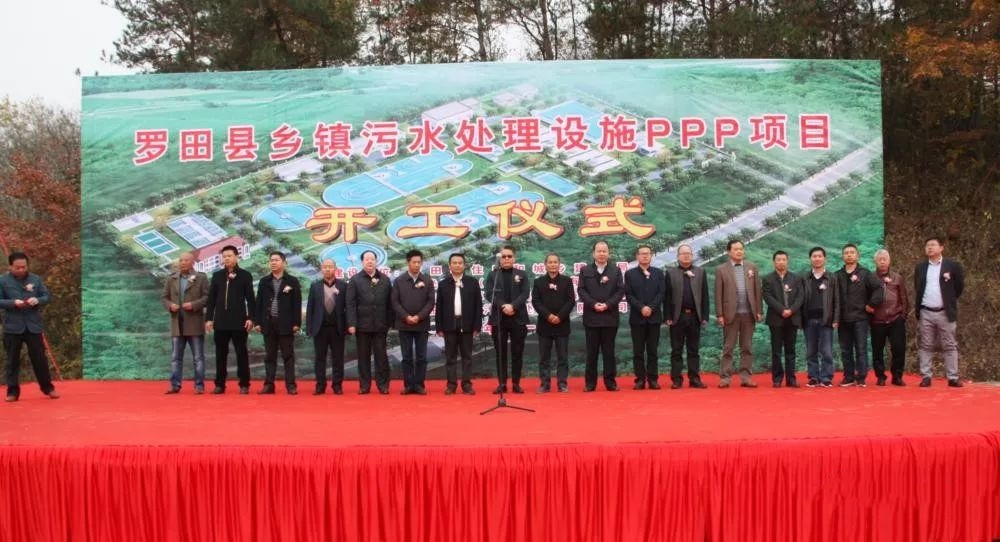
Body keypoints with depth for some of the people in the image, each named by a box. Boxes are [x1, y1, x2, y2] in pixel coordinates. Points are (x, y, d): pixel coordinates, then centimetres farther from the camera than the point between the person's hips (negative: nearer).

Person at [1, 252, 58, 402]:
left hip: (33, 325, 1)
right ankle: (12, 391, 14)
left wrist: (37, 300, -14)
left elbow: (47, 297, 7)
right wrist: (14, 303, -19)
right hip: (12, 326, -1)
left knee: (39, 358, 6)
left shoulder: (36, 279, 5)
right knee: (13, 360, 6)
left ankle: (48, 388, 17)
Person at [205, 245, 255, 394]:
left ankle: (244, 384, 5)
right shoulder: (217, 275, 10)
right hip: (220, 321, 3)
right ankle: (220, 384, 12)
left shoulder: (245, 275, 1)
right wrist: (208, 318, 3)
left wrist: (250, 317, -9)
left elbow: (250, 298, -1)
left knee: (241, 353, 1)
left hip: (239, 321, -3)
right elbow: (211, 299, 10)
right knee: (220, 354, 6)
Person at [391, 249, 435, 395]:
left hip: (422, 324, 0)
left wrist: (419, 317, -13)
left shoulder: (428, 281, 4)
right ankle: (408, 385, 7)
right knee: (407, 357, 3)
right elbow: (395, 302, -1)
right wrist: (406, 317, -12)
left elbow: (431, 302, -1)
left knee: (421, 357, 2)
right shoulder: (399, 281, 4)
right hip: (404, 324, 0)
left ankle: (419, 385, 7)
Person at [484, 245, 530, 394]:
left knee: (517, 352, 2)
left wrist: (513, 306, -18)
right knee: (501, 353, 3)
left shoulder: (522, 275, 9)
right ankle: (502, 383, 8)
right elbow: (490, 294, -3)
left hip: (518, 318, 0)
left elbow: (525, 294, -3)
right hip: (498, 318, 0)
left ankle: (516, 383, 8)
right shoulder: (492, 275, 8)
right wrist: (503, 306, -17)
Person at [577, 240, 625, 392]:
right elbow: (581, 290, -1)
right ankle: (590, 382, 7)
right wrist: (593, 304, -14)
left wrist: (608, 304, -13)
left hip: (610, 317, 0)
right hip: (591, 316, 0)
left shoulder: (616, 271, 8)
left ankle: (610, 382, 8)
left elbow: (620, 291, 0)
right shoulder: (585, 270, 7)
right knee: (591, 351, 3)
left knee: (609, 351, 4)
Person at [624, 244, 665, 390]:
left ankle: (653, 379, 5)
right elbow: (629, 295, -2)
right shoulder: (629, 274, 6)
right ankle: (640, 379, 3)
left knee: (653, 350, 2)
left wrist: (651, 308, -12)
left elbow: (661, 293, 1)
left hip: (654, 316, 1)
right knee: (638, 351, 0)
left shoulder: (658, 273, 9)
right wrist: (641, 308, -14)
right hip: (637, 317, -1)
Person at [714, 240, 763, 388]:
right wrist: (719, 314, -8)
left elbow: (757, 290, 7)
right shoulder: (721, 270, 0)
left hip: (748, 313, 3)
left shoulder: (752, 267, 8)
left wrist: (759, 311, 2)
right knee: (728, 348, 2)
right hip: (731, 313, -2)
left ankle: (746, 377, 10)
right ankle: (725, 378, 4)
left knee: (747, 348, 6)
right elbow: (718, 294, -2)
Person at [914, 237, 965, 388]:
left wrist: (950, 300, 4)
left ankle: (953, 378, 4)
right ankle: (926, 377, 7)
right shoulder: (920, 267, 9)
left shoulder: (952, 266, -1)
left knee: (950, 346, 2)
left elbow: (960, 286, 3)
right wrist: (921, 305, 8)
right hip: (926, 313, 3)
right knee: (926, 346, 4)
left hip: (945, 313, -3)